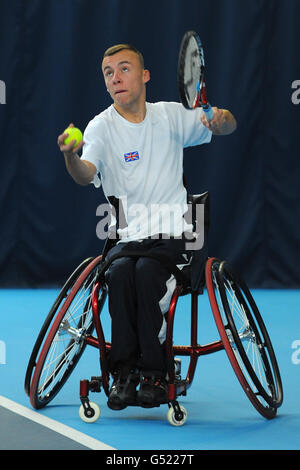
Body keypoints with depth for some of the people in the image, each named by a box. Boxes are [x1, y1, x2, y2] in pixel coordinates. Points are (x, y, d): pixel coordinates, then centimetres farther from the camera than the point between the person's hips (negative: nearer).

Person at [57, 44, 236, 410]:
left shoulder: (170, 115, 7)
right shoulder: (101, 127, -1)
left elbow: (226, 127, 9)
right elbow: (86, 174, -19)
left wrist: (222, 119, -17)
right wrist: (72, 157, -43)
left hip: (172, 237, 0)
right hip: (127, 239, 0)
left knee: (146, 271, -31)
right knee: (120, 271, -32)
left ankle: (155, 374, -22)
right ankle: (124, 372, -24)